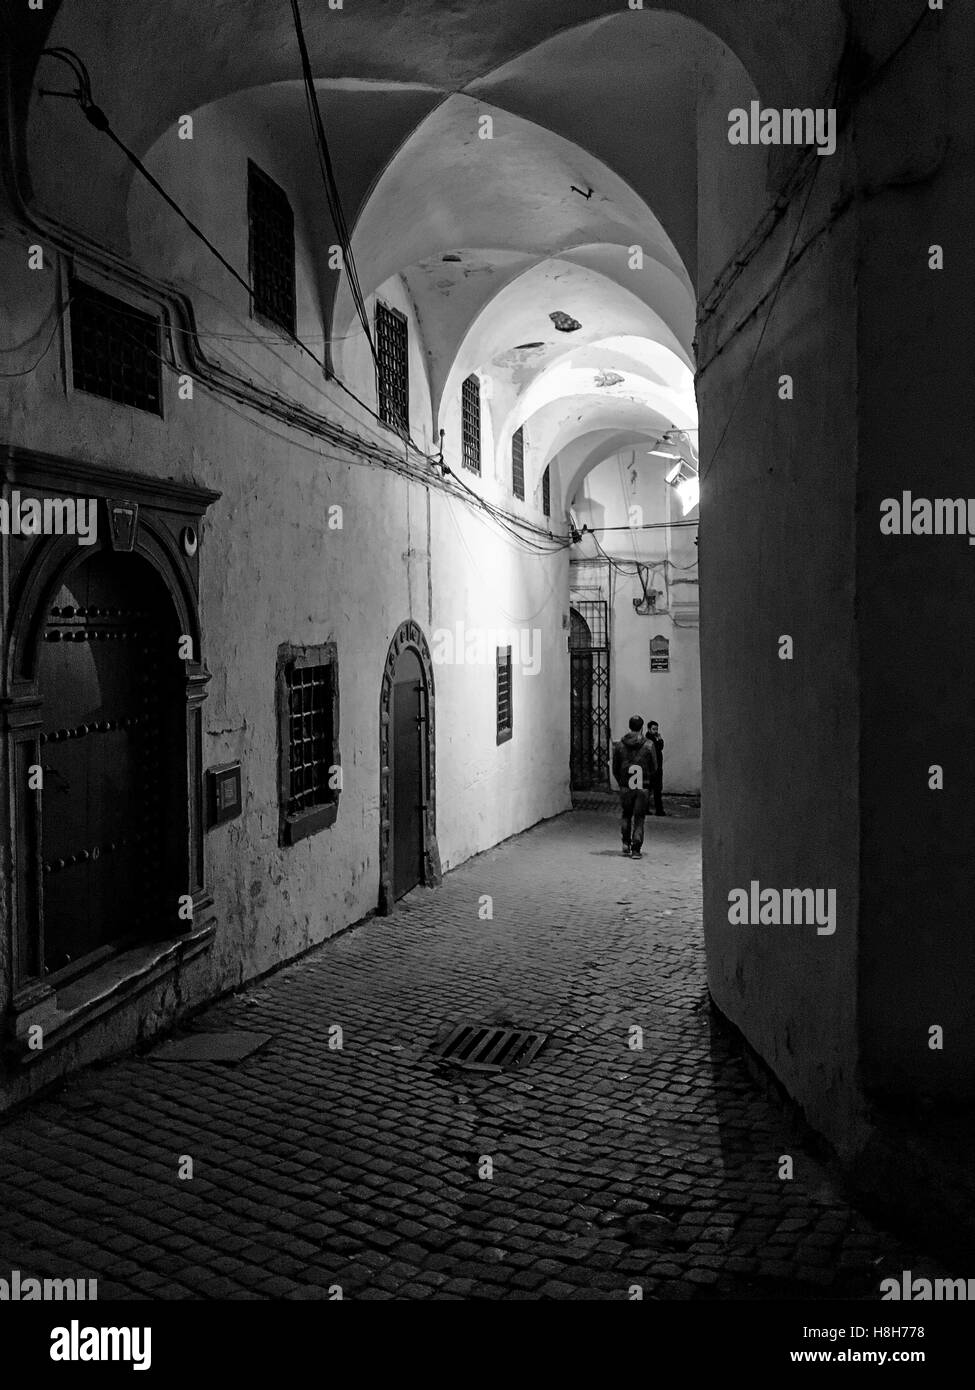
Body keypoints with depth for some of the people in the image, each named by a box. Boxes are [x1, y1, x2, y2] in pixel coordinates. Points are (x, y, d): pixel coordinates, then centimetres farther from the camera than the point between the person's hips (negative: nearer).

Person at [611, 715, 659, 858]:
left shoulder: (620, 745, 0)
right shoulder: (649, 745, -6)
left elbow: (615, 768, 5)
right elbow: (654, 768, -2)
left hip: (625, 787, 2)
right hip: (643, 787, -1)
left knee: (626, 815, 20)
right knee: (639, 818, 5)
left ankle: (626, 843, 12)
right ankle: (636, 849, 1)